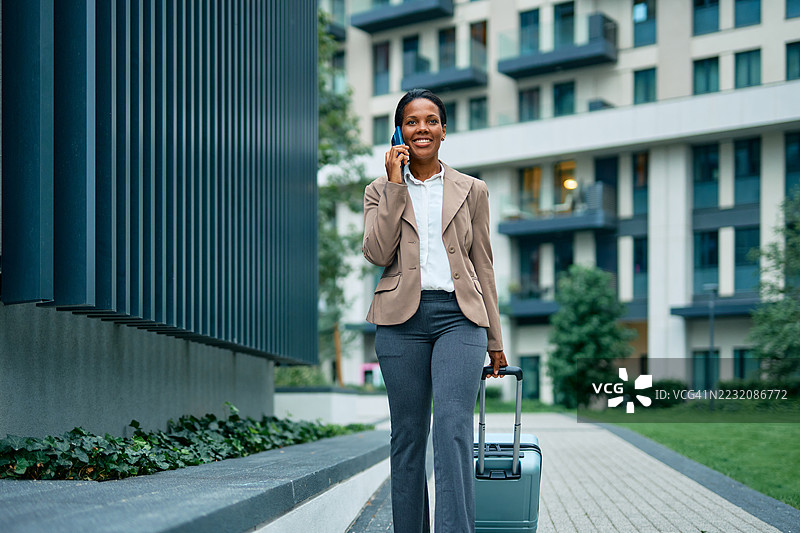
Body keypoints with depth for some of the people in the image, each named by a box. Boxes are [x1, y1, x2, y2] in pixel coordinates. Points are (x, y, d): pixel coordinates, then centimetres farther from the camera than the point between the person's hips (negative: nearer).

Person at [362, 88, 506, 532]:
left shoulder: (472, 191, 13)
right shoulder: (382, 190, 12)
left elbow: (483, 266, 14)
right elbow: (377, 253, -5)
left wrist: (494, 339, 13)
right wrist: (396, 184, -4)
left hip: (460, 317, -1)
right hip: (403, 320, 1)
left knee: (453, 428, -17)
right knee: (408, 435, 3)